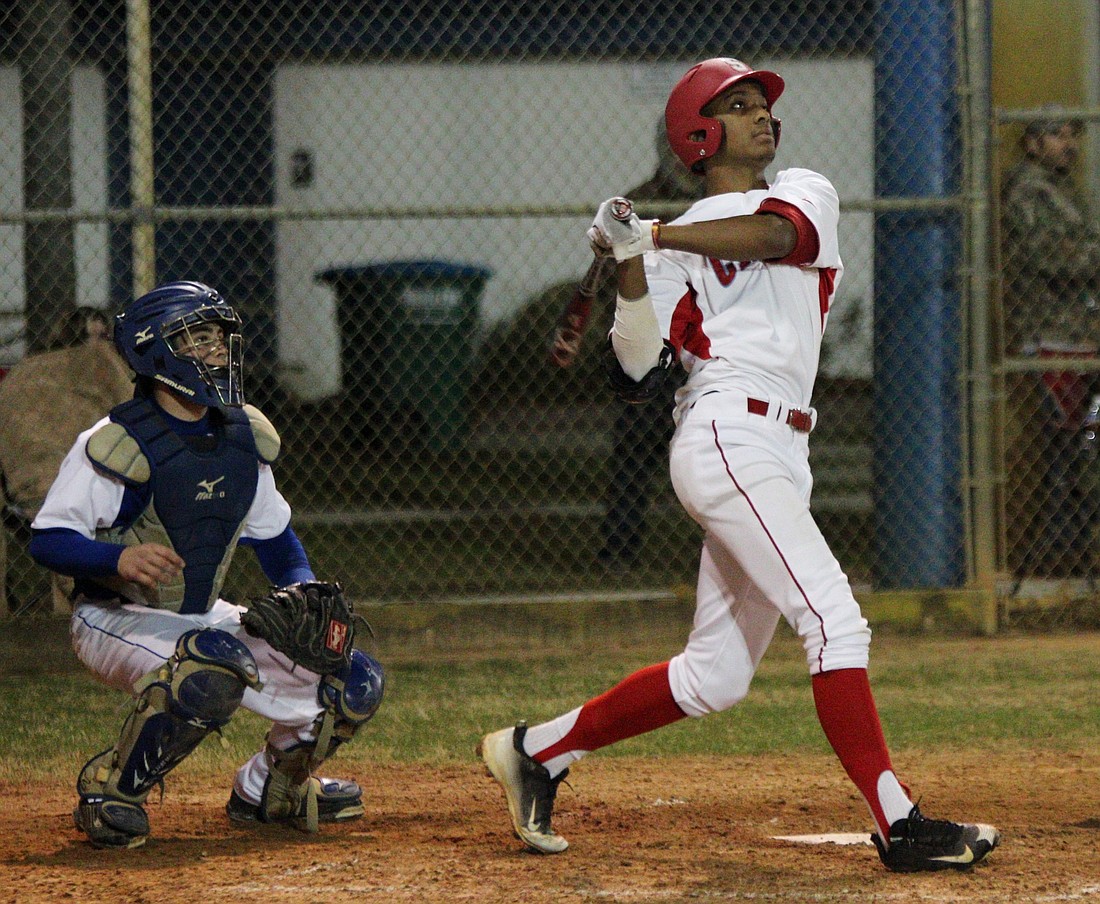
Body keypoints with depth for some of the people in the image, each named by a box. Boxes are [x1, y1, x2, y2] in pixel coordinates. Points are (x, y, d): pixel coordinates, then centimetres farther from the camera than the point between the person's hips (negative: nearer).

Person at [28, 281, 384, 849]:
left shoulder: (244, 437, 4)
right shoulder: (117, 444, -19)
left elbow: (274, 535, 15)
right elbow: (47, 540, -19)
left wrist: (303, 590, -4)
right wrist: (120, 558, -38)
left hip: (207, 617, 7)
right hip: (117, 621, -7)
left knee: (354, 683, -2)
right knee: (216, 667, -40)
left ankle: (270, 786, 25)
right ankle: (110, 790, -19)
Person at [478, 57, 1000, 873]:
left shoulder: (807, 194, 19)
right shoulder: (677, 248, 9)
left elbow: (773, 232, -8)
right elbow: (640, 369, -3)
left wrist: (656, 237, -12)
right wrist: (632, 264, -14)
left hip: (780, 457, 6)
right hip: (725, 438, -6)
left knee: (715, 677, 8)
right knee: (834, 619, -19)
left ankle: (537, 749, 21)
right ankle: (900, 826, -24)